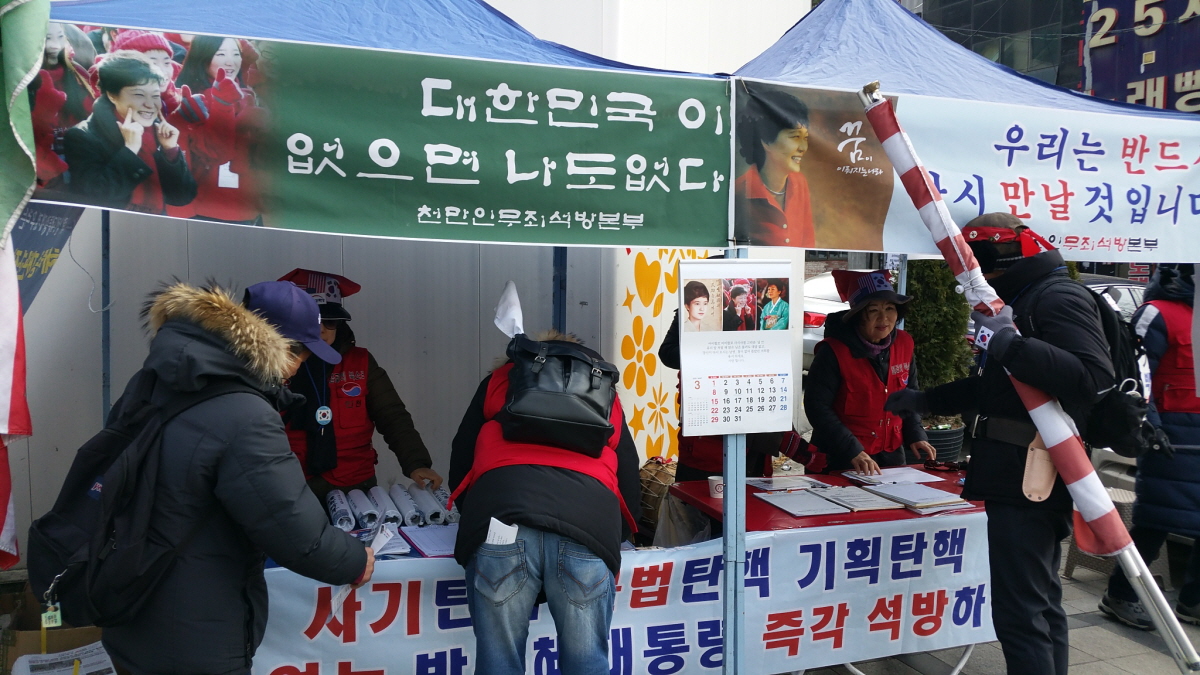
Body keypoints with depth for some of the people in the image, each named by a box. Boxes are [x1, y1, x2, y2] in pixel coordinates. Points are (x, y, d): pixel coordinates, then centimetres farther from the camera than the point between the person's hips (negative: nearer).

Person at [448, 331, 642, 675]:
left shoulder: (500, 378, 30)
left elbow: (460, 460, 28)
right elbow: (630, 483, 30)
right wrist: (613, 538, 45)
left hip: (501, 519, -1)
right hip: (589, 522, 1)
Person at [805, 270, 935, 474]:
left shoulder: (903, 344, -1)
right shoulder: (834, 351, -19)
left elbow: (910, 395, 13)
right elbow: (817, 406, -19)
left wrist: (915, 435, 1)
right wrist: (853, 451, -25)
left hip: (892, 453, 6)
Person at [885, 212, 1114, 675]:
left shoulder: (1059, 297, -13)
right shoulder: (1024, 299, 20)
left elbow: (1094, 380, -29)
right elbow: (996, 386, 31)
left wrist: (1009, 344, -34)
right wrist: (925, 401, 32)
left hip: (1029, 482, -11)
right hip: (1020, 477, 11)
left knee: (1020, 614, -9)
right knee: (1042, 603, 19)